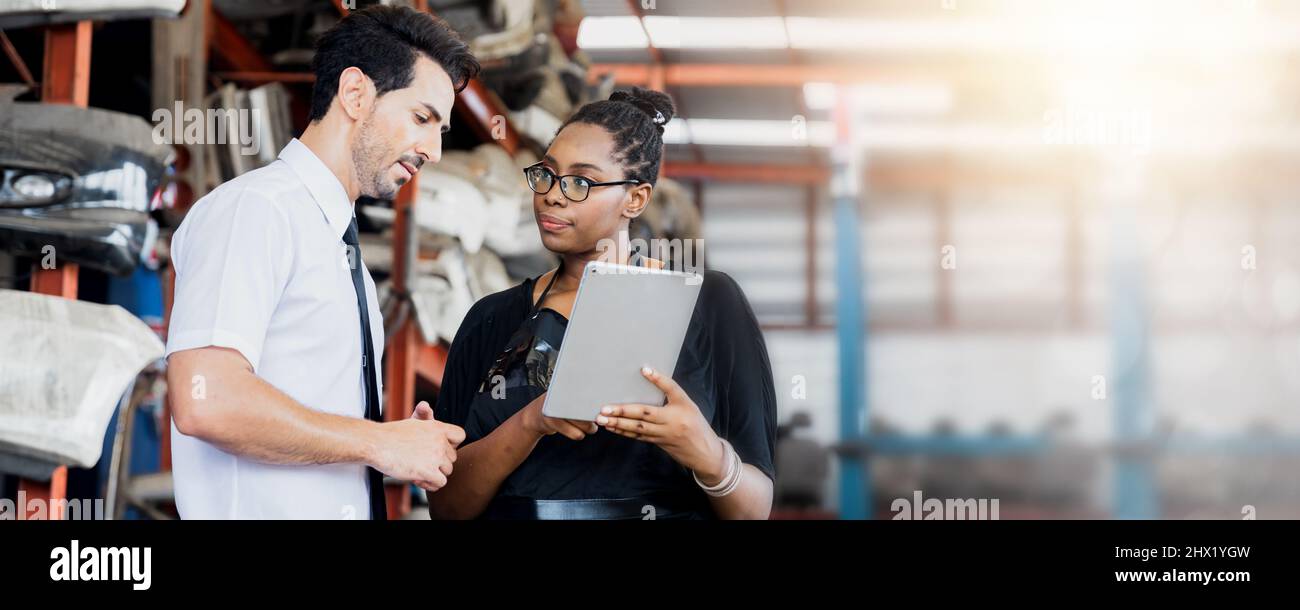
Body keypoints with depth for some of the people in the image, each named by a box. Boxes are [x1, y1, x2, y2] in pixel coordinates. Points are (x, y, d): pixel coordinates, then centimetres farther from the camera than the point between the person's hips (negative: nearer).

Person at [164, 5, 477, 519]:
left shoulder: (341, 244, 15)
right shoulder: (255, 207, -12)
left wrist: (405, 443, -1)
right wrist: (382, 443, -17)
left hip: (351, 507, 8)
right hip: (272, 513, -8)